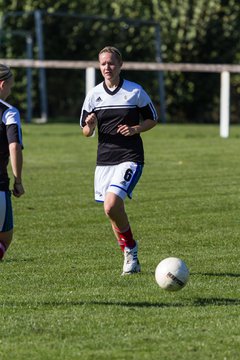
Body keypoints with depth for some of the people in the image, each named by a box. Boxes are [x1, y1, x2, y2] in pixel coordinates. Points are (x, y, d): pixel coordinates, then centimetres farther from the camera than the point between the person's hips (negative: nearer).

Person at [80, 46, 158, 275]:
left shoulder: (135, 91, -2)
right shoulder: (94, 94, 6)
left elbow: (152, 119, 7)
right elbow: (86, 132, 11)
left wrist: (135, 129, -12)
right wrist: (90, 125, -13)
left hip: (130, 158, -5)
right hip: (104, 160, 5)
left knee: (111, 206, -22)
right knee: (112, 211, 8)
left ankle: (130, 246, 1)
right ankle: (131, 258, 24)